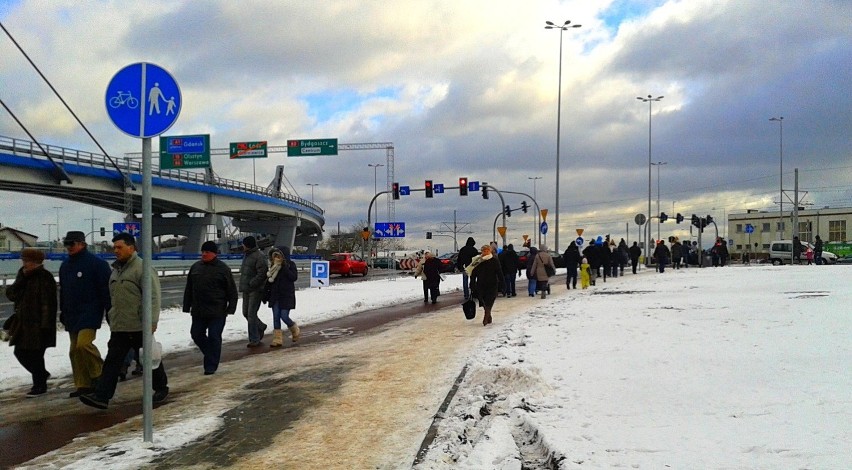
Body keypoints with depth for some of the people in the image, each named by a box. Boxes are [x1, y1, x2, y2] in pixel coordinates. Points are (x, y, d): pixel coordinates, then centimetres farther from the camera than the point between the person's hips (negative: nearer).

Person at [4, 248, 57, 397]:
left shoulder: (45, 278, -14)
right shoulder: (23, 276, 10)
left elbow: (47, 304, -17)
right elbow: (11, 295, 3)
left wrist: (45, 325, -21)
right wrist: (21, 279, -12)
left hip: (38, 324, -8)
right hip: (23, 322, 8)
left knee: (35, 355, -2)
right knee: (20, 352, 13)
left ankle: (40, 385, 14)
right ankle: (42, 374, 33)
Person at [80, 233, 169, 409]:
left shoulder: (142, 268, -13)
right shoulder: (116, 270, 14)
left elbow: (153, 297, -18)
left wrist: (152, 321, -22)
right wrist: (112, 318, 22)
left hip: (140, 326, -7)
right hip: (119, 327, 7)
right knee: (112, 360, 0)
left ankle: (161, 388, 27)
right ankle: (101, 396, -3)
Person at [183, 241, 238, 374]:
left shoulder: (223, 269, -6)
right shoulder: (195, 267, 8)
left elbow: (232, 291, -4)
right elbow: (189, 289, 14)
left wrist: (231, 308, -9)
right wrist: (187, 307, 10)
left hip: (217, 312, -5)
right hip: (198, 311, 5)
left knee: (214, 337, -3)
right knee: (196, 334, 10)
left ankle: (211, 365, 7)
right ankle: (211, 356, 32)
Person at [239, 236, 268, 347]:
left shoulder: (259, 257, -15)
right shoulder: (246, 255, 15)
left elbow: (262, 274, -20)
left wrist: (251, 284, -20)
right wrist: (243, 285, 13)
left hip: (256, 290, -9)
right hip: (246, 289, 9)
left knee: (251, 314, -9)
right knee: (246, 313, 13)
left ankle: (254, 340, -1)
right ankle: (261, 327, 35)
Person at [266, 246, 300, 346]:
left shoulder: (290, 264, -6)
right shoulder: (273, 265, 9)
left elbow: (294, 277, -18)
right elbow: (269, 279, 15)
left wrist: (285, 267, -20)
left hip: (286, 296, -5)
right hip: (275, 295, 5)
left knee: (284, 316, -8)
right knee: (276, 317, 2)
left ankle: (296, 331, 20)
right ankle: (277, 339, 7)